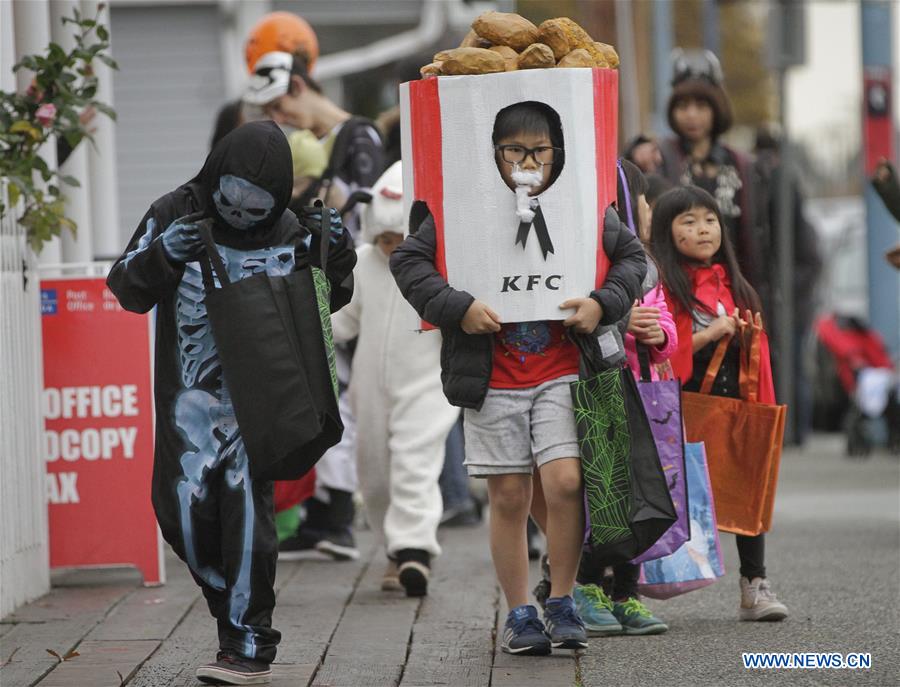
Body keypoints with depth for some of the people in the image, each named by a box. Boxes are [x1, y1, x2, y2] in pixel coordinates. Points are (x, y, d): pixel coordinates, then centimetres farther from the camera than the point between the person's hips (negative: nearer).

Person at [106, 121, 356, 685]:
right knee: (183, 508, -2)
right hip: (190, 391, 2)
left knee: (246, 506, -10)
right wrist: (161, 255, -21)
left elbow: (323, 301, 13)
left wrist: (337, 254, -6)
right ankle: (237, 611, 22)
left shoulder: (290, 232, 2)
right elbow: (127, 290, -1)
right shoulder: (176, 215, 0)